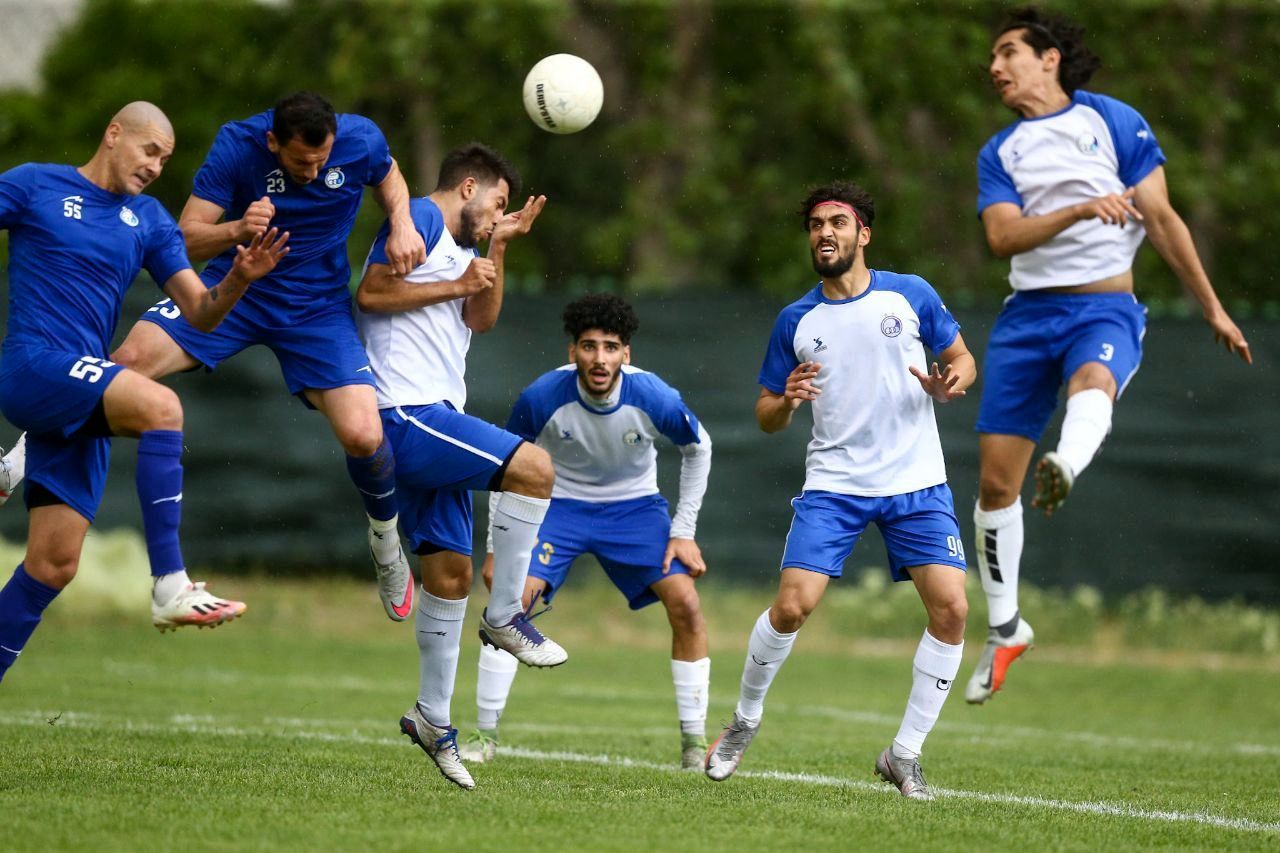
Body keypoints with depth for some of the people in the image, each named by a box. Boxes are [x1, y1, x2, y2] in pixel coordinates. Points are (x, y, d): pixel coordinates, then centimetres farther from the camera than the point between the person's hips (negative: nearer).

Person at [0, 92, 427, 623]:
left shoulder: (361, 141, -15)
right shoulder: (237, 145, -20)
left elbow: (390, 178, 11)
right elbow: (187, 238, -17)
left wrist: (403, 226, -9)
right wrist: (236, 230, -38)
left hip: (317, 307, 1)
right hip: (235, 287, -1)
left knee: (363, 436, -17)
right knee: (131, 359, -24)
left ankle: (385, 539, 16)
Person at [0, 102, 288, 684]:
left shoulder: (150, 221, 16)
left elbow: (200, 312, 10)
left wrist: (239, 279, -9)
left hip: (80, 405, 7)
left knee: (54, 564, 2)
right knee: (161, 406, -30)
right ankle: (170, 589, -34)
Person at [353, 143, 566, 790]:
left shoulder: (459, 247, 25)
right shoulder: (421, 218, -3)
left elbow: (481, 318, 14)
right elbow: (370, 292, -14)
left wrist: (498, 246, 6)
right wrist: (455, 285, -10)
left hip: (429, 421, 10)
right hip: (406, 413, -10)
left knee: (450, 572, 9)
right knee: (534, 467, -23)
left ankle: (432, 717, 15)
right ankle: (504, 615, -15)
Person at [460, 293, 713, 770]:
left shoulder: (654, 398, -25)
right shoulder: (541, 398, -25)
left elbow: (697, 449, -3)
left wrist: (683, 532, -4)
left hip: (634, 507, 1)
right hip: (560, 504, -1)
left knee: (685, 604, -15)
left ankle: (694, 744, -2)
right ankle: (485, 736, -9)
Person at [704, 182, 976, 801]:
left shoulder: (909, 296, 2)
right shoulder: (796, 321, 5)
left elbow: (962, 359, 11)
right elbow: (766, 416, 11)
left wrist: (949, 383, -13)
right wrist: (787, 401, -12)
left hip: (916, 482, 0)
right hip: (834, 483, 0)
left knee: (951, 609, -13)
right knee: (791, 606, -14)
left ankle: (904, 755, 1)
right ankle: (743, 722, 13)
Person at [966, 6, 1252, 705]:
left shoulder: (1113, 121, 6)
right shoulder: (998, 154, 15)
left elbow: (1161, 219, 7)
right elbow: (1002, 236, -3)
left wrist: (1211, 307, 6)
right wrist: (1079, 209, -19)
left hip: (1105, 307, -4)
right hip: (1027, 313, 4)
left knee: (1093, 382, -40)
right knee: (995, 480, 0)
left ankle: (1064, 470, -74)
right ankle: (1005, 629, 15)